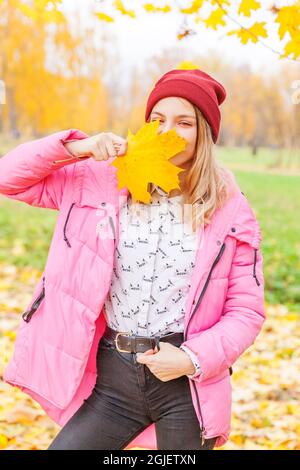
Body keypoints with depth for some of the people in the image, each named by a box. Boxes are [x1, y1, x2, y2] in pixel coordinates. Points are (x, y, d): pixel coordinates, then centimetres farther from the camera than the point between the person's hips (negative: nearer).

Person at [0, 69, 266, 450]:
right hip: (113, 375, 1)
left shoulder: (231, 212, -4)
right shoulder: (103, 182, 0)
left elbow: (246, 309, -1)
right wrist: (77, 147, -12)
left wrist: (194, 358, -16)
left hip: (188, 386, -1)